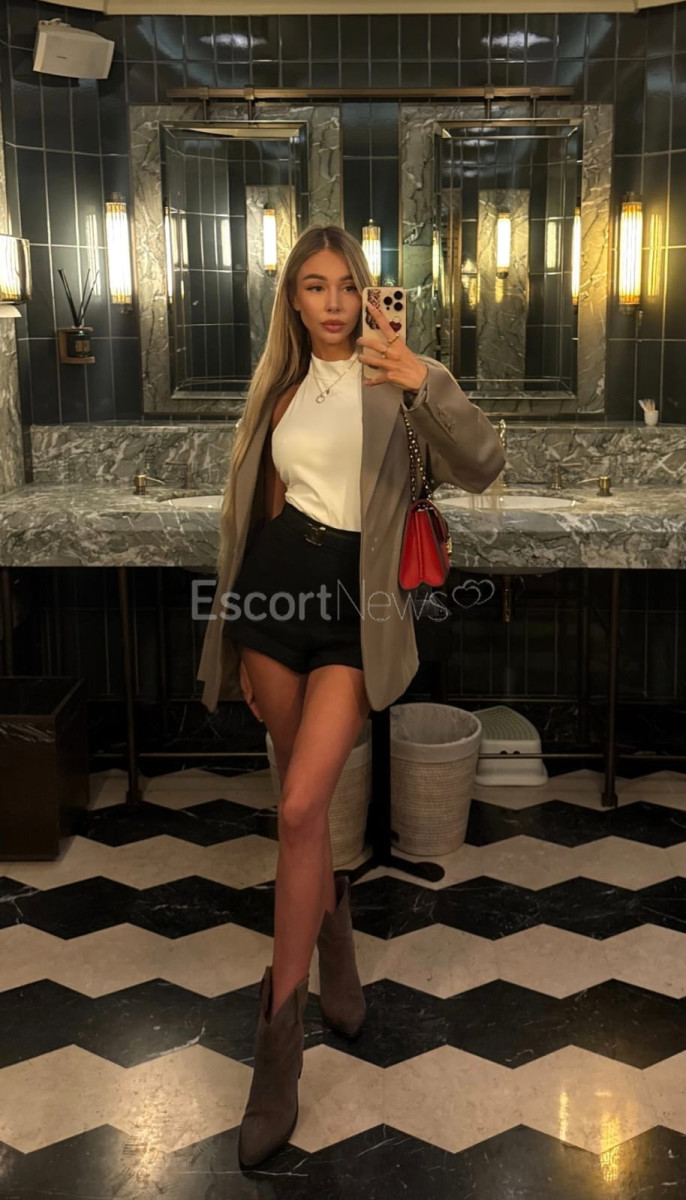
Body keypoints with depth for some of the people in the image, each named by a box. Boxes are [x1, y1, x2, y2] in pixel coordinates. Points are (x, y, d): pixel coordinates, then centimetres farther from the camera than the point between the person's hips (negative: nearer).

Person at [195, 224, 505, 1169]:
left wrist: (428, 384, -30)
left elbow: (483, 466, -14)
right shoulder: (279, 385, 14)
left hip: (353, 605, -4)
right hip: (275, 594, 5)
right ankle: (337, 948, 41)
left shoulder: (396, 376, 0)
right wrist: (237, 631, 16)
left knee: (301, 809, -15)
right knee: (307, 801, 14)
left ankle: (279, 1037, -3)